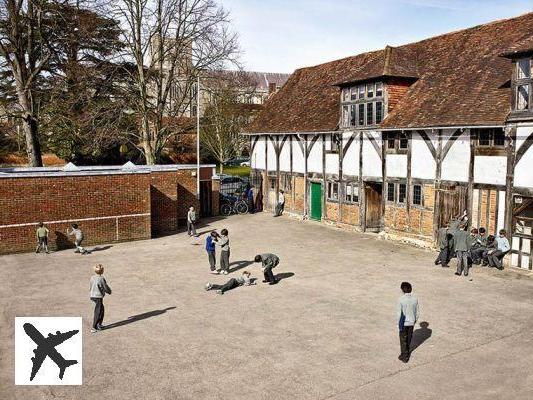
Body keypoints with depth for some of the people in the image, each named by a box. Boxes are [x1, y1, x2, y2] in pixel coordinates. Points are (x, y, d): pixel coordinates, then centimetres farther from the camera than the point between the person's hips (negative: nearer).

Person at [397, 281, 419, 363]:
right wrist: (415, 320, 17)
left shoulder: (401, 300, -20)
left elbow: (399, 313, -17)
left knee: (403, 340, 10)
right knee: (409, 338, 22)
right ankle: (407, 351, 41)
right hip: (411, 322, 4)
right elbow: (417, 312, 0)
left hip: (404, 323, -4)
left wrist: (399, 324, -6)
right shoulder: (415, 299, -8)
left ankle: (404, 357, 17)